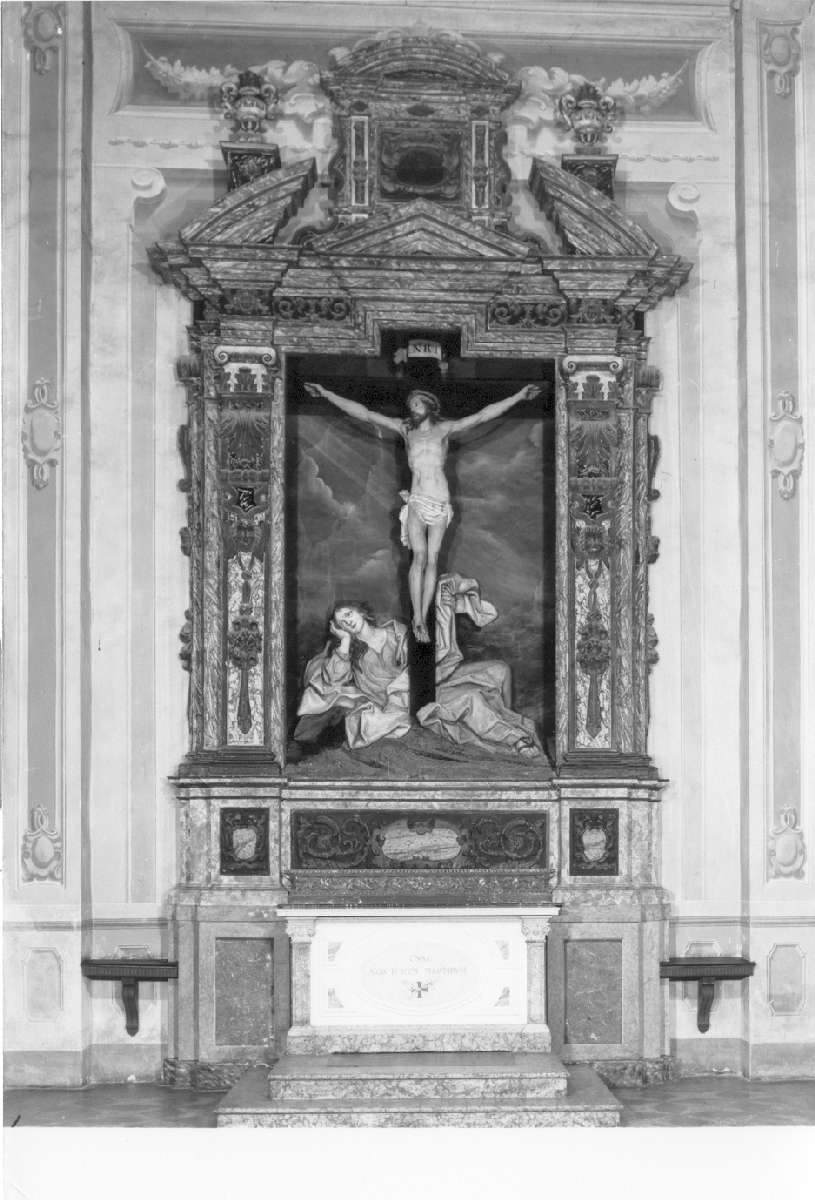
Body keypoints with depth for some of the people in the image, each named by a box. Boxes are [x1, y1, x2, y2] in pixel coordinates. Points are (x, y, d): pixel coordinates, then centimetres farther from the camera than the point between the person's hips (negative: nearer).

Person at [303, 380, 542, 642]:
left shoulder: (444, 429, 8)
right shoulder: (405, 429, 10)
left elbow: (482, 416, 5)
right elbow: (365, 414, 7)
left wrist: (519, 396, -1)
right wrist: (327, 394, 4)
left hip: (441, 503, 1)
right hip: (416, 502, -1)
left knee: (432, 560, -2)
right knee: (419, 556, -16)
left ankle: (424, 619, 0)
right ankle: (417, 618, -17)